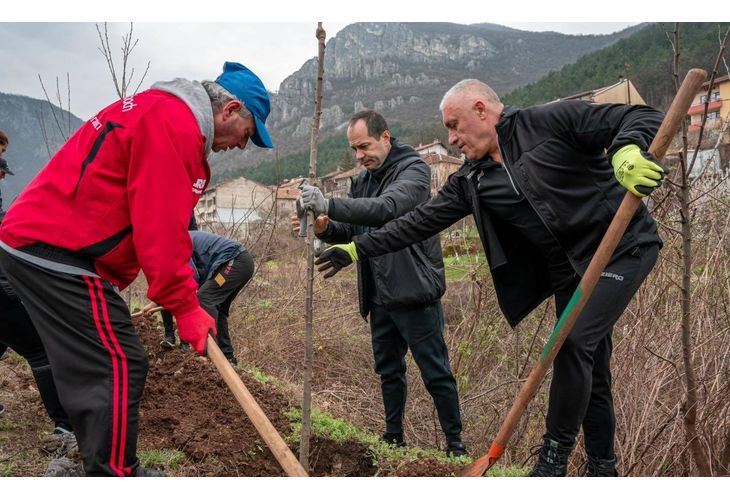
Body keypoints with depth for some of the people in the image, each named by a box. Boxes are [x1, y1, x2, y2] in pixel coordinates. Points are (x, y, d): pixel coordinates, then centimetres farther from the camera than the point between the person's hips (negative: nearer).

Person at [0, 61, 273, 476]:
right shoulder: (175, 122, -16)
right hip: (58, 253, -11)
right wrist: (186, 306, -13)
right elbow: (160, 229, -21)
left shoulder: (164, 114, 19)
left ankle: (104, 468, 27)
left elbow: (159, 222, 20)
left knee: (91, 370, 16)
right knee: (120, 367, -7)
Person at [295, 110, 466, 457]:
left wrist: (329, 204, -37)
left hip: (414, 292, -7)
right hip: (379, 297, 8)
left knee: (436, 373, 1)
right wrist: (325, 228, -9)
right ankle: (394, 438, 30)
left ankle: (455, 444, 14)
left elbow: (388, 208, -30)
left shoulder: (413, 169, -11)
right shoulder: (362, 180, 13)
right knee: (389, 371, 17)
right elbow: (350, 230, 14)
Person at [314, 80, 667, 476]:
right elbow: (422, 220, 5)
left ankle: (554, 458, -4)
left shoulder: (553, 121, -12)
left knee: (575, 341, -19)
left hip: (622, 248, -6)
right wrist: (358, 249, 2)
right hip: (567, 270, 6)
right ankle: (601, 467, 24)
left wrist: (627, 150, -37)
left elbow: (642, 118, -14)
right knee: (589, 370, 9)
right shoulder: (471, 181, 6)